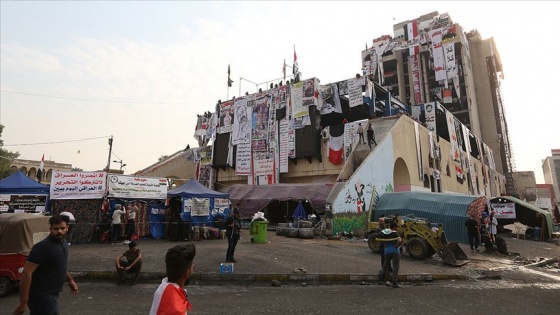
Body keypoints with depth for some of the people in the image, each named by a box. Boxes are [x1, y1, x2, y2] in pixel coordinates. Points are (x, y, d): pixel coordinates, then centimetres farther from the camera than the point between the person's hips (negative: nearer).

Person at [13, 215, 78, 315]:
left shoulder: (63, 243, 5)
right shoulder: (43, 247, -22)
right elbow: (26, 273, -23)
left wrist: (70, 280, 24)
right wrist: (23, 302, -23)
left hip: (52, 295, 8)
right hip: (42, 297, -8)